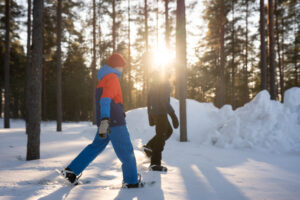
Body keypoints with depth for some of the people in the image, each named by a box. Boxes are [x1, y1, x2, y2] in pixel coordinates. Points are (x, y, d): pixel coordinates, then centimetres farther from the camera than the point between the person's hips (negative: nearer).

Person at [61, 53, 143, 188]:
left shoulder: (103, 79, 17)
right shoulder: (112, 78, -13)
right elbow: (106, 99, -29)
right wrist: (105, 120, -42)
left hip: (106, 122, 9)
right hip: (115, 122, -9)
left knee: (96, 146, 17)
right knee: (126, 152, 2)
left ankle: (71, 171, 17)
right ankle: (131, 181, 11)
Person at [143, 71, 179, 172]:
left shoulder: (153, 83, 13)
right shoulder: (164, 82, -13)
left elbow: (148, 101, 17)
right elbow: (164, 100, -22)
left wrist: (150, 116, 23)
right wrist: (173, 115, -21)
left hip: (153, 113, 9)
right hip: (161, 113, -9)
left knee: (168, 131, 24)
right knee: (161, 137, -2)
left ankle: (149, 147, 18)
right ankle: (155, 164, 2)